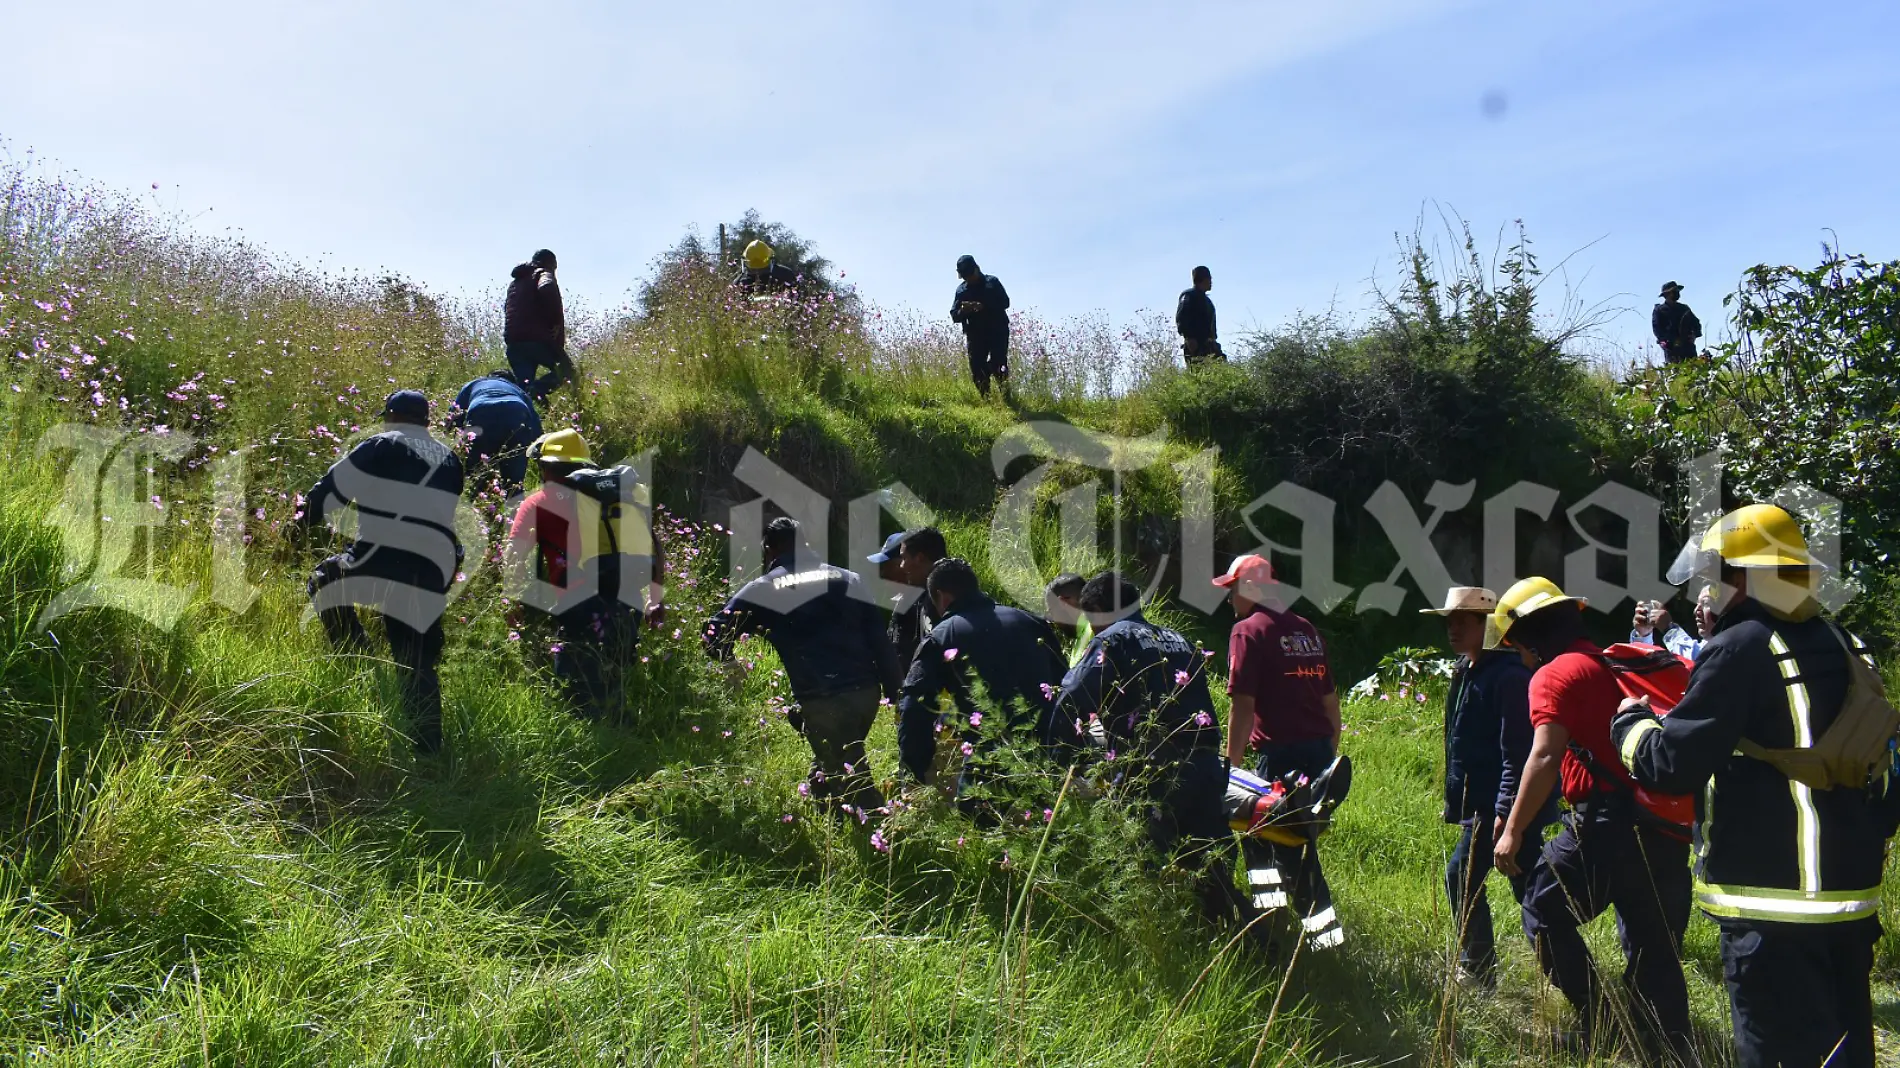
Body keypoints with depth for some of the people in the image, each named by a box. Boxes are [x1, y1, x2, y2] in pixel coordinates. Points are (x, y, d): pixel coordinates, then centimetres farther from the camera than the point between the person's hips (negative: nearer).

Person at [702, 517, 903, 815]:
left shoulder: (762, 591, 5)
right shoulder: (846, 579, 13)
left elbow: (715, 635, 8)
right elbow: (879, 642, 9)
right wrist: (896, 692, 11)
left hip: (820, 701, -5)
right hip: (866, 690, 5)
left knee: (849, 781, 3)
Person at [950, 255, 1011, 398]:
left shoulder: (992, 282, 2)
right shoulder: (961, 290, 9)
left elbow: (1005, 302, -7)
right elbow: (954, 316, 6)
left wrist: (984, 306, -21)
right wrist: (963, 311, -17)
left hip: (997, 332, -3)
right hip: (975, 335, 3)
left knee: (998, 365, -14)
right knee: (977, 370, -1)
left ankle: (1006, 397, -8)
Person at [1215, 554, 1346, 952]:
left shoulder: (1249, 630, -7)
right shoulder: (1306, 629, 15)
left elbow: (1242, 704, -13)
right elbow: (1330, 699, 18)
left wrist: (1233, 764, -8)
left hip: (1280, 752, -8)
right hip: (1319, 749, 8)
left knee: (1290, 849, 2)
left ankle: (1324, 932, 3)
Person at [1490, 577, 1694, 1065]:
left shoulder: (1552, 676, -5)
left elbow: (1546, 757, -16)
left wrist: (1513, 831, -12)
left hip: (1610, 819, -8)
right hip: (1664, 822, 8)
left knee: (1545, 911, 8)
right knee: (1654, 950, 14)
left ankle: (1597, 1021, 5)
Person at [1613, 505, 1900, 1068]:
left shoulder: (1739, 648, -16)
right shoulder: (1843, 646, 11)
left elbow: (1671, 763, -17)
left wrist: (1629, 722, 2)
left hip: (1775, 900, -9)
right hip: (1852, 894, 9)